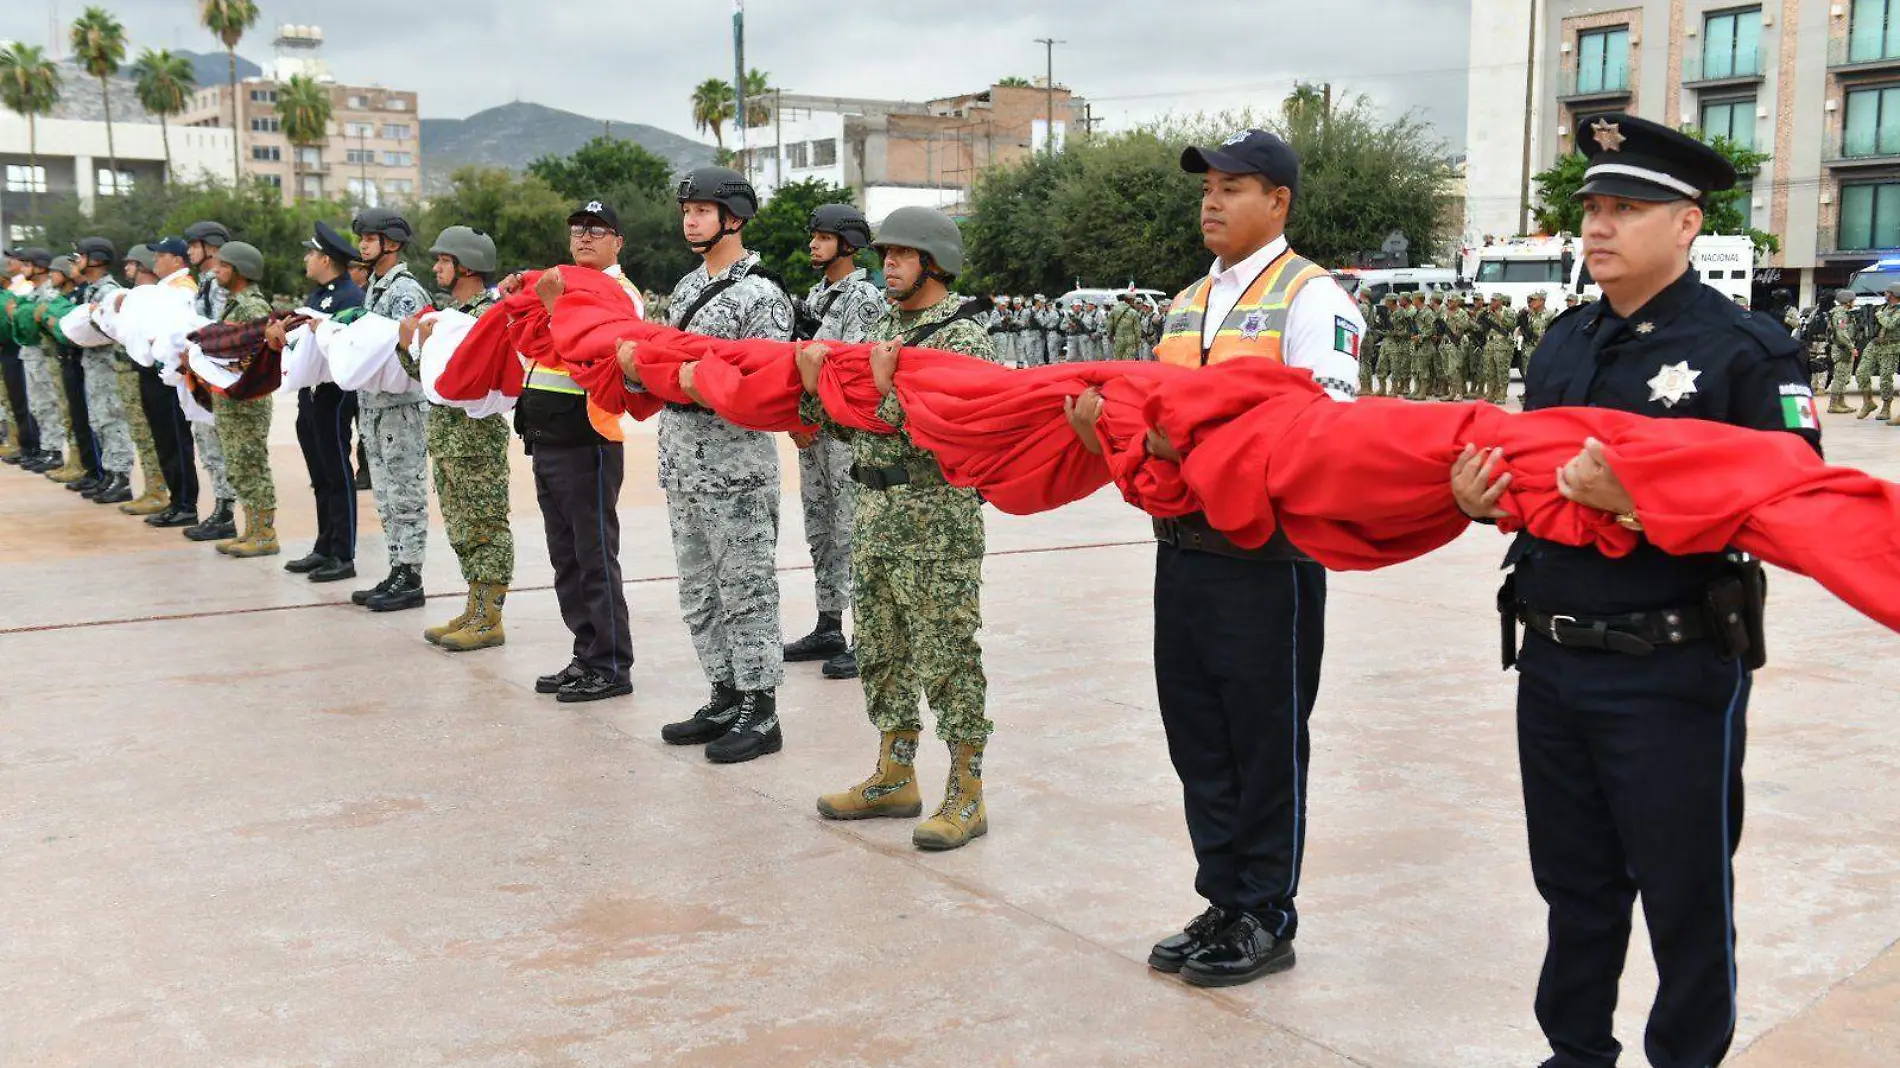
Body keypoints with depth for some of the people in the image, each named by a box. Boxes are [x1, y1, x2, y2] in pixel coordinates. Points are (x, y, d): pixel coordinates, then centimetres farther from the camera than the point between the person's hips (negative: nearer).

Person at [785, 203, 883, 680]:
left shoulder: (863, 297, -9)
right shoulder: (816, 295, 17)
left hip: (847, 432, -9)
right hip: (812, 431, 9)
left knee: (851, 534, -7)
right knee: (820, 530, 13)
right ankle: (828, 629, 23)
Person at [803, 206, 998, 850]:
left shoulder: (963, 337, -9)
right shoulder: (884, 329, 15)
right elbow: (851, 426, 13)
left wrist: (888, 389, -22)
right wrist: (814, 387, -2)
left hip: (937, 522, -8)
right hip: (875, 513, 8)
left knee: (946, 657, -2)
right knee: (881, 651, 14)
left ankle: (967, 797, 7)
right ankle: (895, 778, 27)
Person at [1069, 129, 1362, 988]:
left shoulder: (1313, 297, -6)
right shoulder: (1187, 303, 17)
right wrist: (1107, 418, -4)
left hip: (1267, 558, -7)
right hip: (1183, 548, 7)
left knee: (1266, 744, 4)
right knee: (1197, 739, 13)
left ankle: (1266, 920, 18)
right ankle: (1224, 903, 27)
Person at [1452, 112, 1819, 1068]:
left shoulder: (1746, 349, -9)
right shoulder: (1563, 343, 11)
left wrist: (1636, 498, -26)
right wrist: (1481, 496, -1)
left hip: (1672, 676, -6)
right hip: (1552, 663, 6)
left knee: (1685, 897, 9)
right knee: (1573, 882, 19)